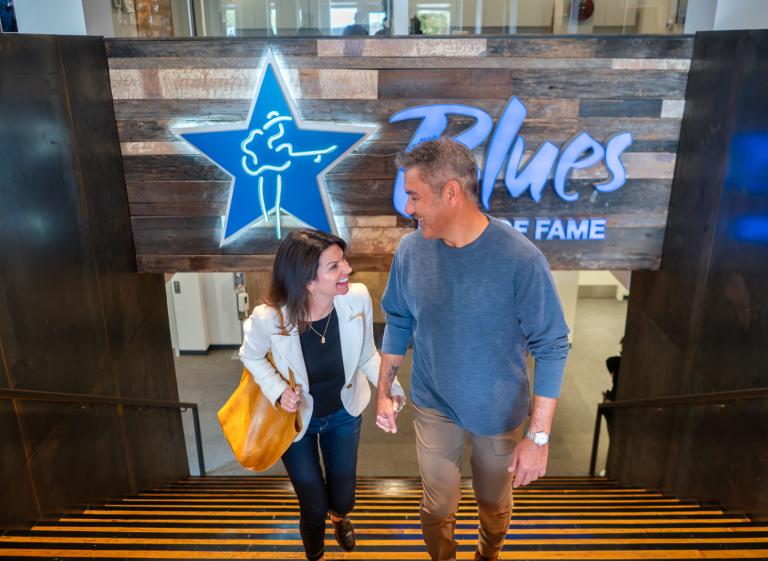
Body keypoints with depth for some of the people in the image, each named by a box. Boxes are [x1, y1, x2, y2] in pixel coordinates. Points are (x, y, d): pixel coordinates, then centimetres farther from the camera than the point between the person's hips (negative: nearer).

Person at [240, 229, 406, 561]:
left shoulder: (358, 298, -28)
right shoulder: (268, 319, -34)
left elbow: (367, 355, -8)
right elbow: (251, 357, -10)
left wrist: (390, 386, -20)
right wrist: (278, 391, -24)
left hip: (344, 414, 2)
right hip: (296, 419, -2)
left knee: (343, 498, 21)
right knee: (313, 508, 14)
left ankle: (339, 516, 65)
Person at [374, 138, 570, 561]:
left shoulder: (520, 258, -26)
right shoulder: (410, 250, -14)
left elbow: (551, 347, -19)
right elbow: (398, 322, 1)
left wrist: (538, 436, -18)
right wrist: (384, 391, 4)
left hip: (499, 411, -1)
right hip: (433, 405, 2)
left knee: (494, 502, 23)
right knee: (438, 505, 18)